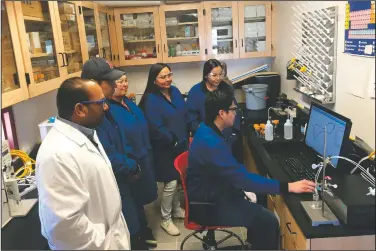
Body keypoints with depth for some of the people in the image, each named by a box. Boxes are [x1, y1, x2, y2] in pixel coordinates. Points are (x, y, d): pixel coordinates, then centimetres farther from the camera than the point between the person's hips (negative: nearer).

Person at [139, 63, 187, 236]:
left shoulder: (175, 91, 4)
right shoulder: (151, 100, -19)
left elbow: (184, 115, 13)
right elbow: (156, 129, -23)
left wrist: (189, 136, 7)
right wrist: (173, 141, -17)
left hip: (181, 145, 7)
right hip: (165, 149, -7)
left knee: (179, 180, 18)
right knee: (170, 183, 0)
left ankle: (177, 209, 40)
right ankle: (165, 219, 19)